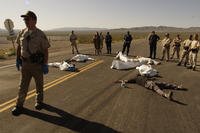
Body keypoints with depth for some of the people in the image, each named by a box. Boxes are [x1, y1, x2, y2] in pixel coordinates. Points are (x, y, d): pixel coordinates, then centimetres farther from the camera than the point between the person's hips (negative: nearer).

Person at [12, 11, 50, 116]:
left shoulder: (40, 34, -10)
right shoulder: (22, 33, 4)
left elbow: (45, 50, -9)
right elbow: (18, 47, 15)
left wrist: (45, 65, -12)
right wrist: (17, 59, 12)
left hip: (37, 64, -3)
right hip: (25, 63, 4)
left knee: (39, 84, 12)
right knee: (23, 85, 8)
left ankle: (39, 101, 33)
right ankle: (19, 105, 18)